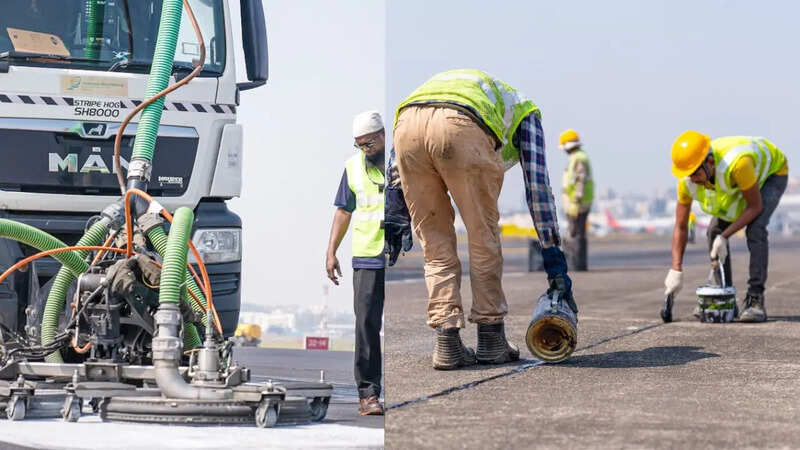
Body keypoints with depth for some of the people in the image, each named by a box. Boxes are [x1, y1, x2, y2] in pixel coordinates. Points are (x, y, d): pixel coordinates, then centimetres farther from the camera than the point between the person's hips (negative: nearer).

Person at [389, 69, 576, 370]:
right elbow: (537, 184, 23)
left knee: (435, 241, 17)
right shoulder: (524, 111, 35)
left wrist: (394, 211, 21)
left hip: (407, 124, 4)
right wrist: (554, 258, 22)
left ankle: (447, 344, 13)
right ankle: (491, 340, 21)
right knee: (483, 235, 15)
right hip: (462, 128, -4)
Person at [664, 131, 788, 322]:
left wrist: (724, 237, -35)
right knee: (715, 230, -8)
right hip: (733, 182, 6)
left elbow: (755, 206, -31)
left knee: (755, 229, -27)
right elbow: (681, 228, -15)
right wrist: (676, 270, -22)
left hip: (772, 172, -6)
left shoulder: (737, 163, -46)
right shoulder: (687, 181, -26)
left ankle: (755, 299, -24)